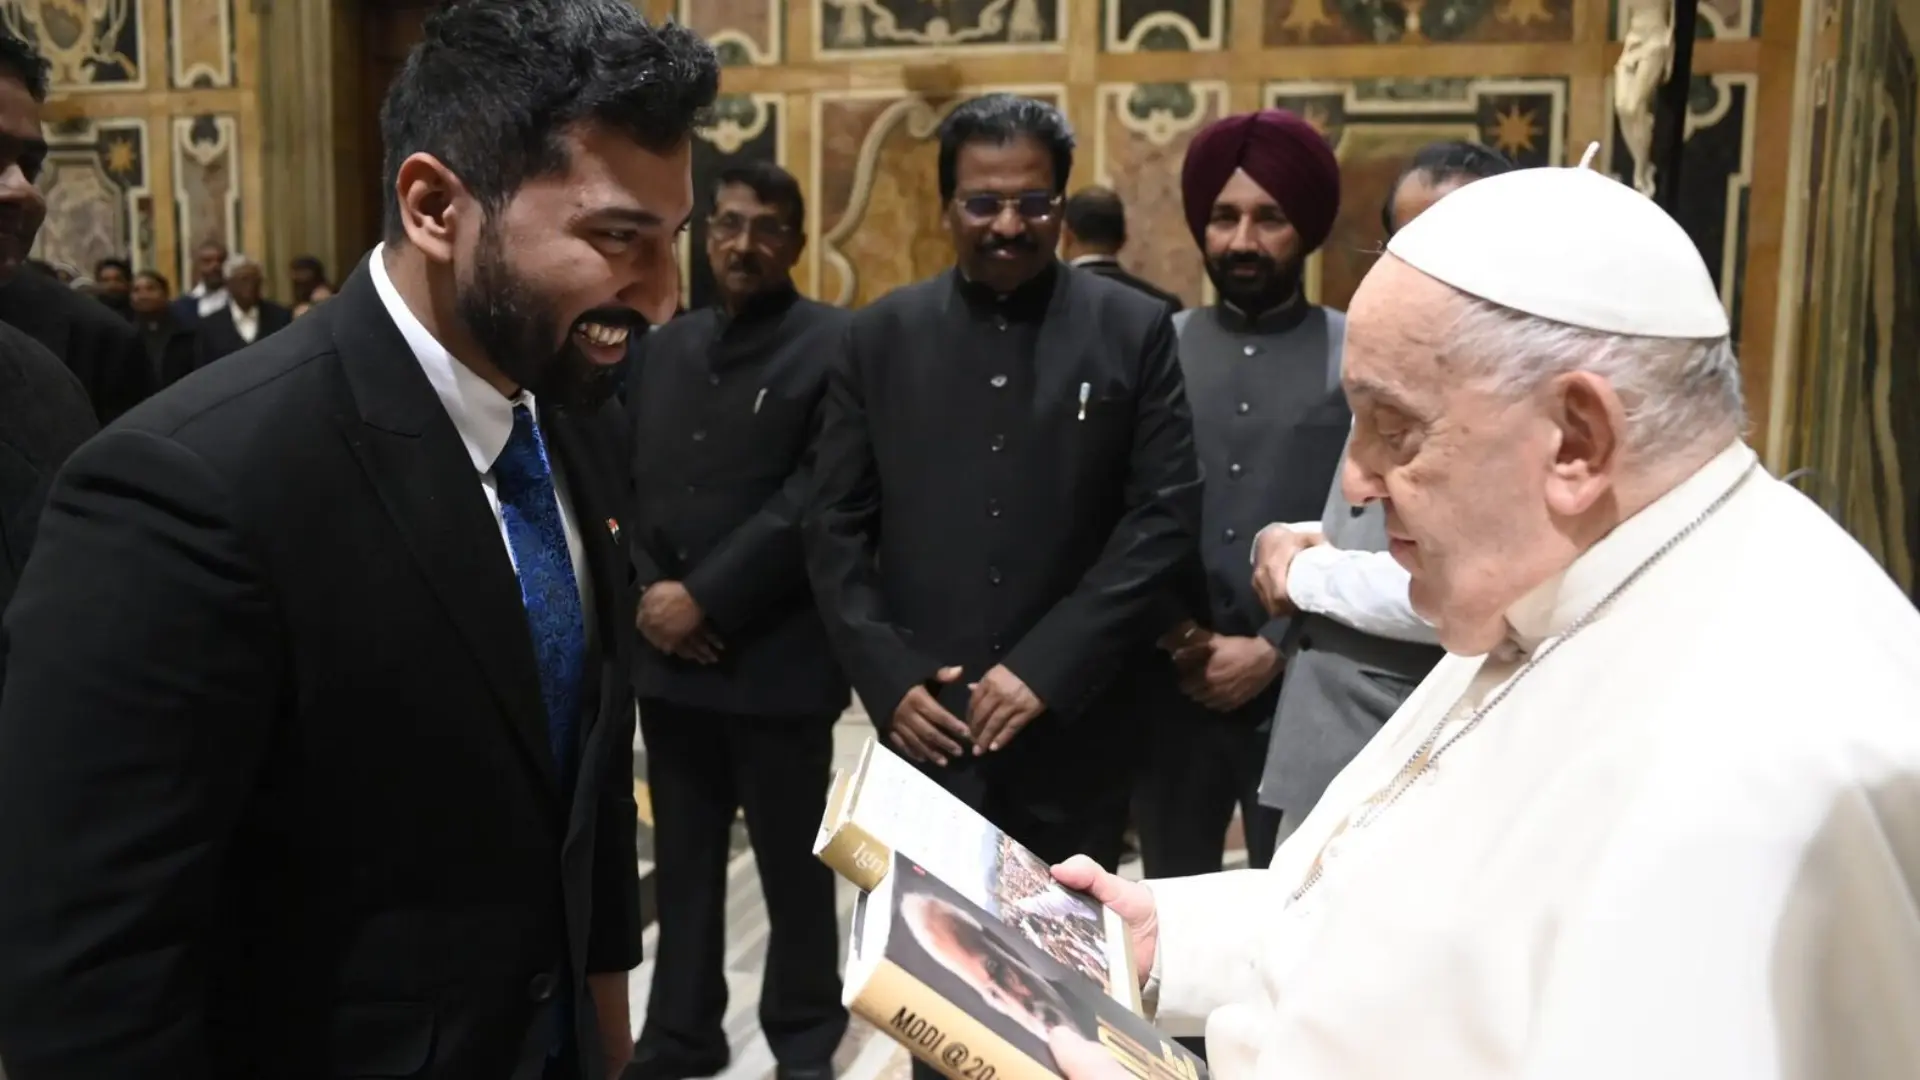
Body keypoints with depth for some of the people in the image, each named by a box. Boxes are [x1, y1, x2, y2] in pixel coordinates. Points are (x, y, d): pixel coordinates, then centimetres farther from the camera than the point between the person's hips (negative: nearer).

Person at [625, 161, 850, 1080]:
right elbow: (620, 481, 11)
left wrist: (706, 597, -15)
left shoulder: (836, 346, -6)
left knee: (793, 861, 9)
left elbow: (814, 501, -14)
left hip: (776, 655, -5)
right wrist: (645, 591, -5)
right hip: (668, 651, 5)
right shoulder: (662, 348, 14)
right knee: (683, 858, 15)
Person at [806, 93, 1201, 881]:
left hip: (1073, 726, -1)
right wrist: (886, 677, -5)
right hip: (923, 726, 1)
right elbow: (835, 526, 6)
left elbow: (1166, 514, -5)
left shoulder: (1134, 331, 0)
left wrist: (1049, 668, -12)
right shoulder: (882, 336, 6)